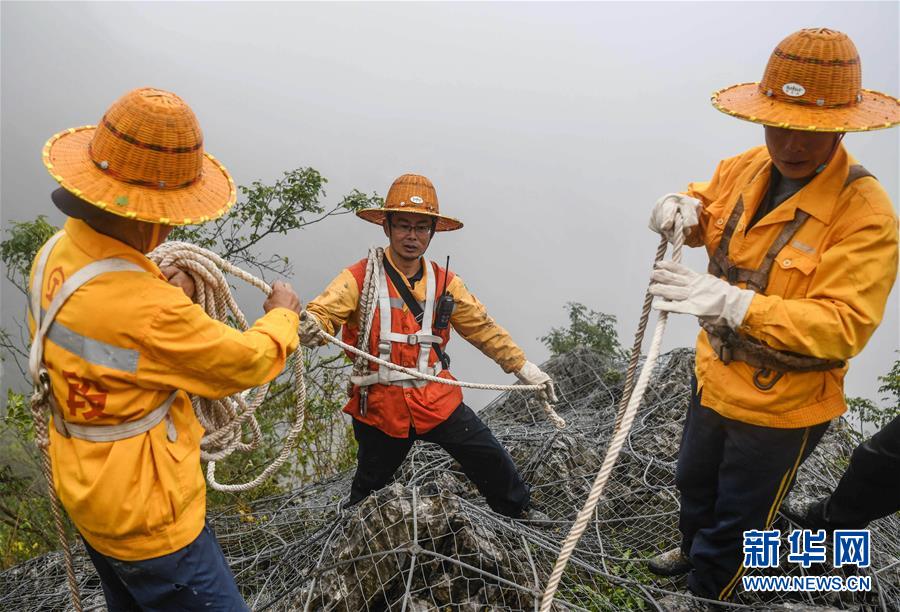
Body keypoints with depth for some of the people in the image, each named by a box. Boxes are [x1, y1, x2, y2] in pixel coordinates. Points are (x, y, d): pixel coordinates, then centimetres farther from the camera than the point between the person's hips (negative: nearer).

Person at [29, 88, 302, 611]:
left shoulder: (58, 253, -6)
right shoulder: (147, 311, -35)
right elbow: (248, 363, -21)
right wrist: (283, 316, -2)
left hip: (90, 495, 9)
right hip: (147, 516, -9)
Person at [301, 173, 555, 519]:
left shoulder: (445, 283, 4)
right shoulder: (360, 278, -8)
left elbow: (483, 328, 10)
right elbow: (323, 312, -19)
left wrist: (524, 368, 9)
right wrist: (309, 326, -44)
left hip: (437, 399, 2)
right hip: (381, 406, -2)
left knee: (493, 462, 2)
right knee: (367, 491, 15)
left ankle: (521, 517, 30)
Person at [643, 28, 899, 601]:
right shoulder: (750, 168, -7)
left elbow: (844, 324, -31)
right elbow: (709, 201, 12)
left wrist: (734, 303, -44)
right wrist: (683, 207, -13)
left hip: (780, 408, -7)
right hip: (716, 377, 7)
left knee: (736, 520, 16)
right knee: (695, 483, 31)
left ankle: (705, 590, 44)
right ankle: (694, 551, 61)